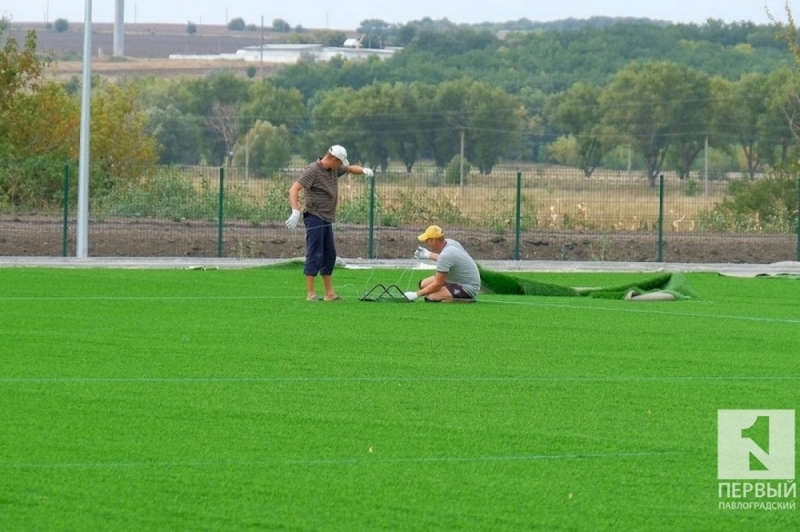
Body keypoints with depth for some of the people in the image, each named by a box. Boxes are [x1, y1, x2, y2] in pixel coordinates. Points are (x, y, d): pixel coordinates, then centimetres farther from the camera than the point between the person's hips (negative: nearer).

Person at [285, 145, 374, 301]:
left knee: (329, 256, 12)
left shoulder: (334, 169, 9)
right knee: (315, 255, -9)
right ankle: (311, 293, -7)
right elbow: (294, 189, -23)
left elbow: (350, 168, 26)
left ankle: (329, 293, 18)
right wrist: (295, 211, -34)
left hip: (327, 219, 9)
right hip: (315, 217, -9)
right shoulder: (313, 170, -15)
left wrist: (363, 170, 3)